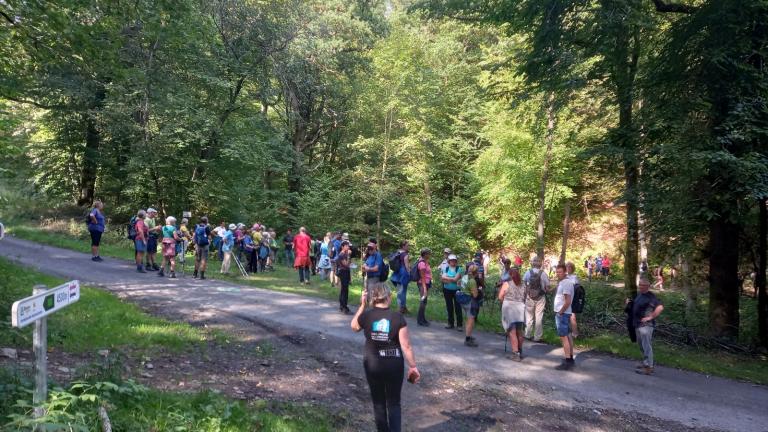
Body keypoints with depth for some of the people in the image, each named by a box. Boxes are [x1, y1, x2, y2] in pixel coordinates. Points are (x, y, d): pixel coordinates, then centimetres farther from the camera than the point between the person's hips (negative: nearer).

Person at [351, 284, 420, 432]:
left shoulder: (366, 315, -9)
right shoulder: (398, 317, -13)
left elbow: (354, 326, 15)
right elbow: (406, 346, -12)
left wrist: (362, 305, 11)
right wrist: (413, 366, -2)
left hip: (373, 365, 1)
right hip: (394, 365, -1)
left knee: (378, 402, 17)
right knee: (394, 403, 12)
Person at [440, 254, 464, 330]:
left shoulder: (458, 269, -5)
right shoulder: (446, 268, 4)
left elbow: (455, 279, -15)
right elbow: (443, 279, -6)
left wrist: (446, 278, -9)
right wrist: (452, 280, -16)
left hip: (456, 290, -3)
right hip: (447, 290, 4)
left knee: (458, 307, -1)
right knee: (449, 307, 11)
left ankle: (459, 324, 4)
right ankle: (450, 323, 21)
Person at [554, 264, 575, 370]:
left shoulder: (566, 283, -19)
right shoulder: (562, 282, 12)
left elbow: (568, 301, -23)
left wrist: (560, 312, -15)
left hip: (562, 313, -10)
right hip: (563, 313, 10)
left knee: (564, 337, -8)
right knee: (568, 336, 15)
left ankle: (567, 361, -6)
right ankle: (570, 359, 23)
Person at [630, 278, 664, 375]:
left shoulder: (650, 296, -15)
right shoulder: (639, 295, 13)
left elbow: (660, 307, -26)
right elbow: (635, 306, 31)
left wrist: (650, 317, -21)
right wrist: (629, 302, 11)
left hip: (645, 325, -10)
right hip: (638, 324, 10)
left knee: (646, 346, -7)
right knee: (642, 345, 18)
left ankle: (648, 368, -5)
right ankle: (646, 362, 31)